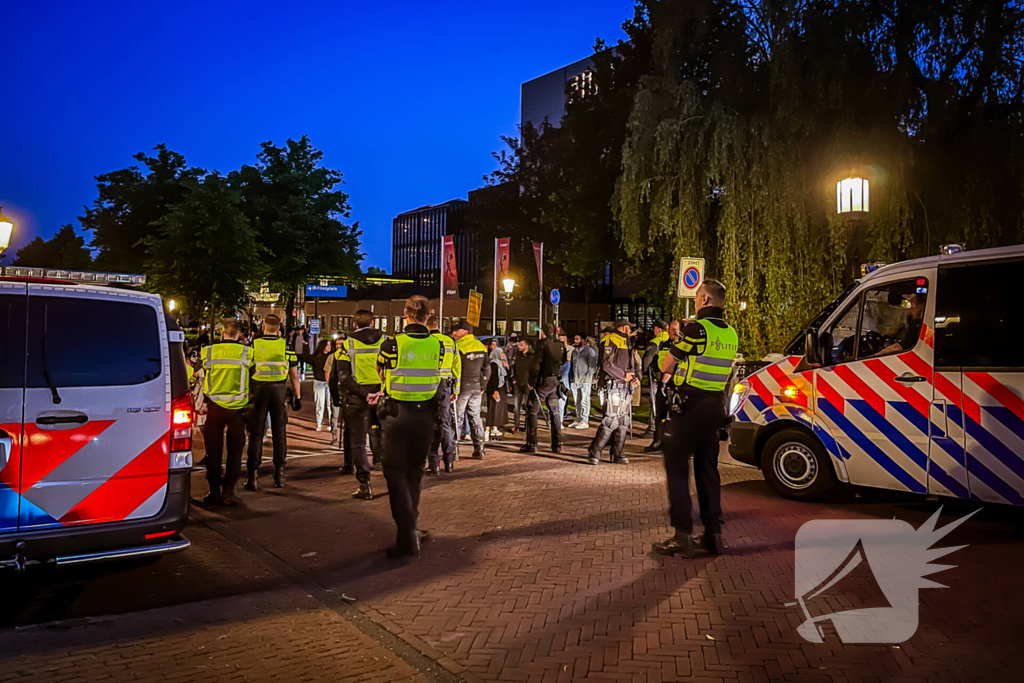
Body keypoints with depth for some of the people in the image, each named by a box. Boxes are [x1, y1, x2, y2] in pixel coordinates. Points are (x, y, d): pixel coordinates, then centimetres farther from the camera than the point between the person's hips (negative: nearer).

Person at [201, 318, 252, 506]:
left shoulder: (209, 352, -4)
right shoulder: (245, 352, -7)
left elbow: (205, 368, 10)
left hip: (215, 406, 1)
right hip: (237, 407, -1)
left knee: (213, 451, 11)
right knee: (235, 451, 9)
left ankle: (215, 492, 14)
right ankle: (228, 492, 6)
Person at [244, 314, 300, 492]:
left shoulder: (253, 345, -2)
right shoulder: (286, 346, -1)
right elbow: (294, 375, 2)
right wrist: (298, 397, 8)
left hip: (258, 392, -1)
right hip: (279, 391, 1)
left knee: (256, 434, 3)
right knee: (279, 433, 10)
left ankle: (252, 476, 0)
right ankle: (279, 475, 15)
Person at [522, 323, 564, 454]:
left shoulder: (542, 344, -11)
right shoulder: (559, 345, 9)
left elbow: (536, 364, -17)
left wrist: (531, 382, -11)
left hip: (543, 381, -6)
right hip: (555, 382, 6)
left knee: (532, 411, 1)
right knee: (554, 412, 13)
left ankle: (531, 444, -2)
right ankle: (557, 445, 13)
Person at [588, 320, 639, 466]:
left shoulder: (627, 343, 21)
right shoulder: (610, 341, -7)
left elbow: (634, 364, 23)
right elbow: (606, 364, -18)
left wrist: (636, 377, 3)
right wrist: (623, 375, -15)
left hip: (626, 388, 9)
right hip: (614, 386, -9)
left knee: (624, 421, 9)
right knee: (611, 421, -13)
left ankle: (617, 453, 17)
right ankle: (594, 451, -3)